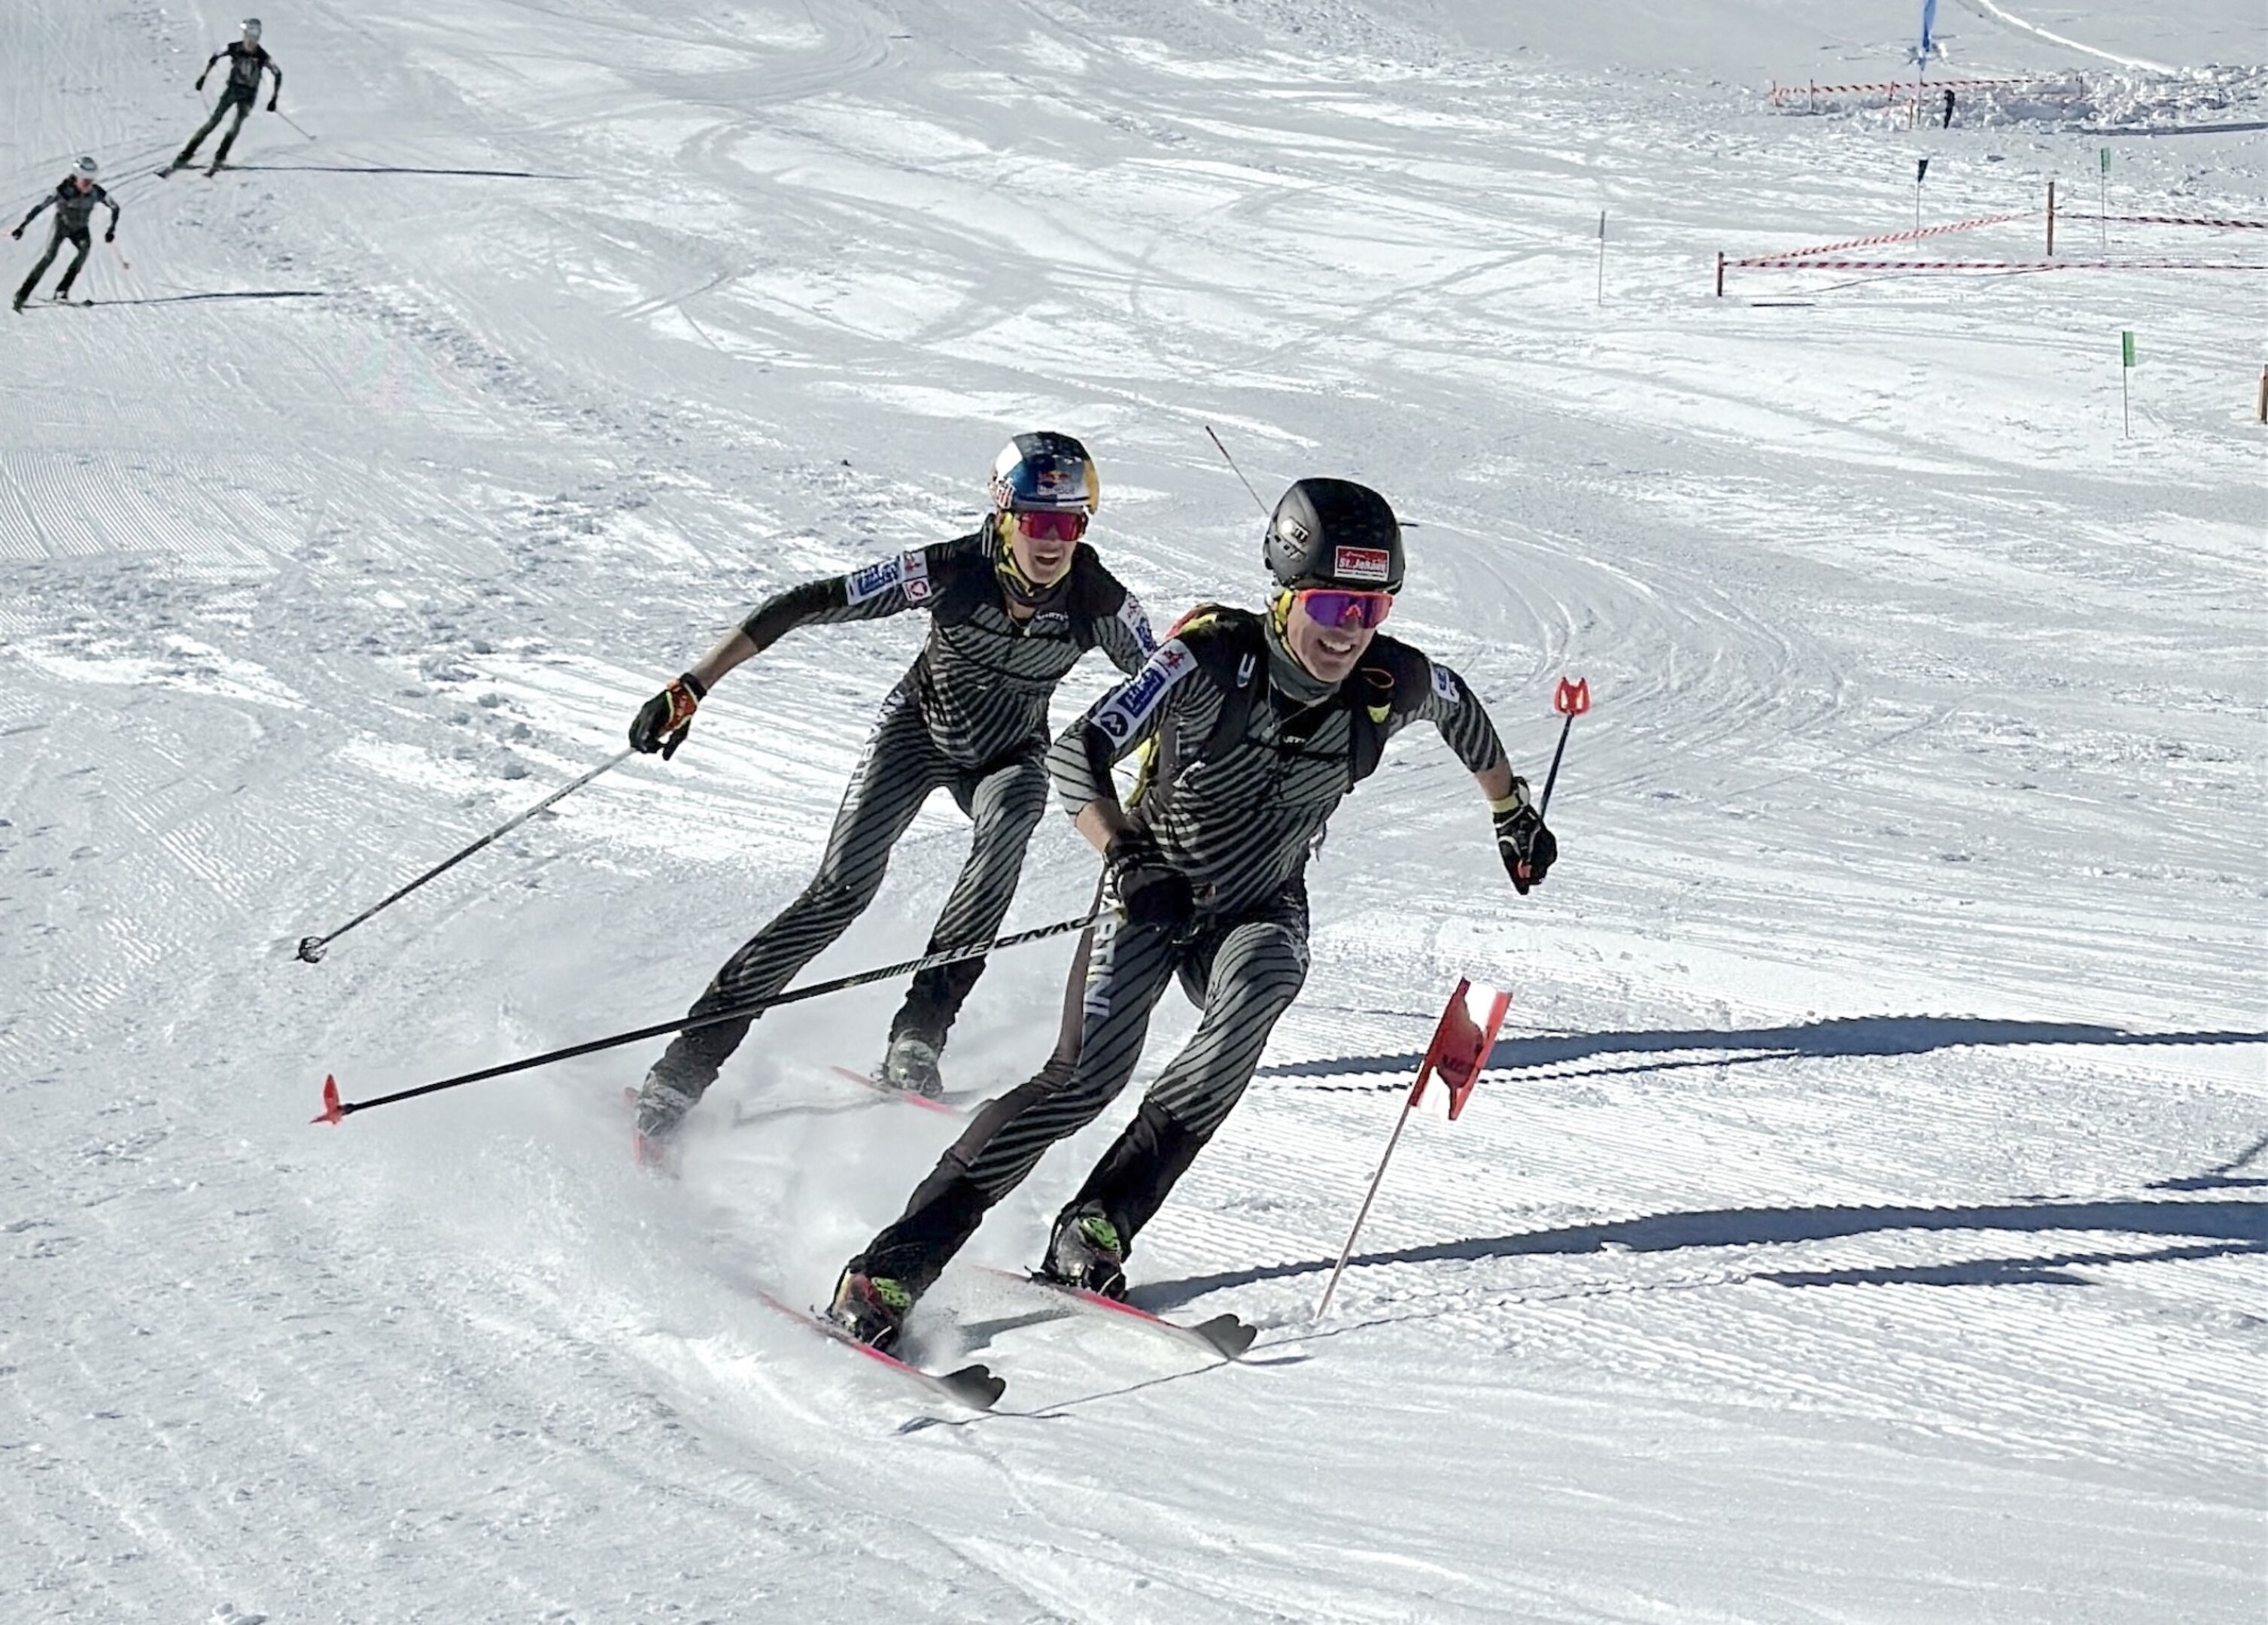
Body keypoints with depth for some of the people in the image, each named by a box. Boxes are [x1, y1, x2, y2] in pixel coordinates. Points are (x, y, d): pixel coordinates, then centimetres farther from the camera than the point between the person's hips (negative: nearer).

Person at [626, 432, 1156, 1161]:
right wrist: (691, 688, -30)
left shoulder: (1100, 603, -25)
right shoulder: (950, 570, -30)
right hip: (918, 729, -2)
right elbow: (806, 605, -27)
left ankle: (918, 1035, -30)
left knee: (1009, 821, -34)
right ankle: (683, 1069, -18)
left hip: (1009, 757, 2)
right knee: (842, 892, -19)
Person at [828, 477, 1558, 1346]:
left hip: (1263, 907, 3)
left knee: (1246, 1010, -31)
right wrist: (1129, 861, -49)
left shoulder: (1392, 685, -16)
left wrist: (1513, 813, 23)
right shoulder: (1213, 662, -27)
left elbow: (1460, 708, 10)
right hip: (1156, 888, -3)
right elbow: (1075, 756, -33)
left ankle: (1095, 1228, -22)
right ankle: (891, 1266, -18)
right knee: (1089, 1074, -21)